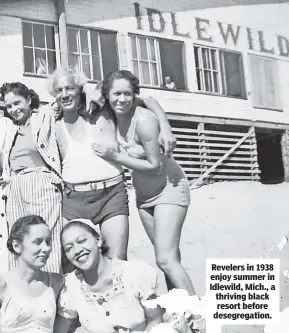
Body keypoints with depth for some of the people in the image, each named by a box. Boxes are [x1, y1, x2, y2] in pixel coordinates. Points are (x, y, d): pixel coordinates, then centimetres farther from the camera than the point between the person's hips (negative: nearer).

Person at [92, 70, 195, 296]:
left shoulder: (143, 120, -25)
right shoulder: (112, 117, -6)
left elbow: (154, 165, -23)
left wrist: (115, 156, -22)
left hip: (168, 188, -7)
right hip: (144, 194, 7)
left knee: (165, 259, -16)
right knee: (170, 257, 10)